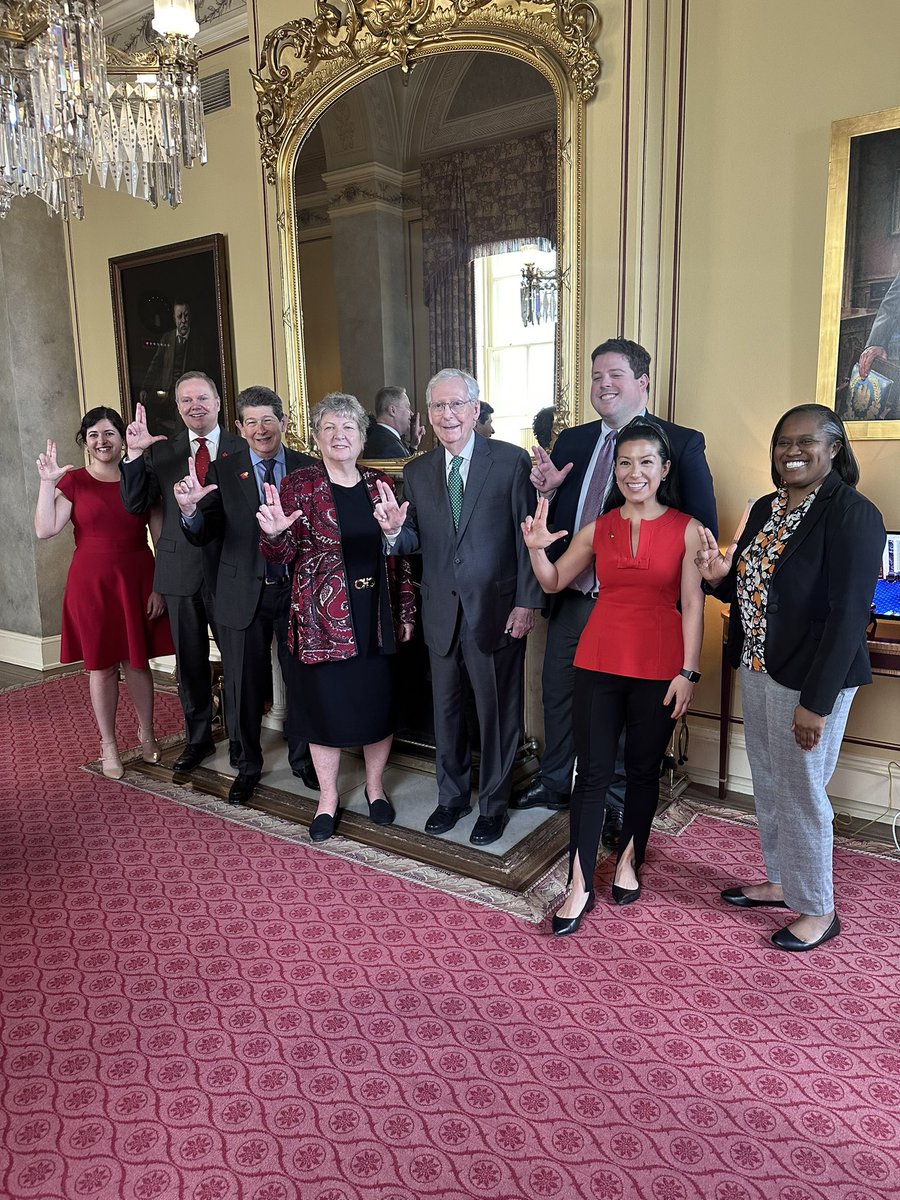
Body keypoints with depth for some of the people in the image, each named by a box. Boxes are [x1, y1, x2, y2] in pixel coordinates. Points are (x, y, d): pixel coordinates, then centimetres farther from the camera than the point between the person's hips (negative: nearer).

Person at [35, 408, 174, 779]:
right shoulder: (73, 481, 2)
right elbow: (45, 529, -9)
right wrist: (47, 482, -16)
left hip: (137, 582, 1)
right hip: (92, 584, 0)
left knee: (137, 662, 9)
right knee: (101, 666, 8)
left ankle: (146, 735, 27)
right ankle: (108, 745, 21)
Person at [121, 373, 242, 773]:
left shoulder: (242, 448, -1)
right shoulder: (160, 452, 8)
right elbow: (135, 504, 0)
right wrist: (134, 455, -11)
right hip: (181, 572, 3)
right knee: (190, 662, 14)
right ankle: (198, 739, 30)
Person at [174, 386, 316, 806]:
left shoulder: (307, 468, 0)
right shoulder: (222, 471, -1)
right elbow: (203, 536, -10)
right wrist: (190, 510, -31)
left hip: (296, 591, 1)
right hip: (243, 594, 0)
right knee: (244, 685, 11)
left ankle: (302, 758, 33)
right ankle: (247, 765, 31)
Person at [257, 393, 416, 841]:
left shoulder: (380, 484, 7)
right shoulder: (299, 485, -3)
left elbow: (399, 553, 9)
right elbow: (283, 555, -7)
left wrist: (405, 610, 6)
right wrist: (274, 532, -29)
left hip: (376, 615, 3)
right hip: (322, 617, -2)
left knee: (380, 702, 10)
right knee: (325, 704, 7)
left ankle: (375, 785, 34)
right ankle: (327, 799, 27)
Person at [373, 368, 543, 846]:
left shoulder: (512, 461, -7)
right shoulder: (417, 472, 5)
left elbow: (528, 537, -8)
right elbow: (414, 542, 5)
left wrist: (526, 603, -12)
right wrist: (394, 529, -18)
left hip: (497, 610, -4)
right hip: (442, 612, 4)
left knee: (497, 711, 10)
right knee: (446, 709, 17)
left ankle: (493, 803, 29)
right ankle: (452, 795, 37)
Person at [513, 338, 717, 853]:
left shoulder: (682, 443, -7)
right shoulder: (571, 442, 8)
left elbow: (702, 527, -9)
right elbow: (552, 519, 11)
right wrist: (545, 491, -10)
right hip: (573, 597, 5)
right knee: (558, 691, 17)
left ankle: (617, 800, 34)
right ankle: (554, 783, 40)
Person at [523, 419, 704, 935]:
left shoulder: (687, 530, -3)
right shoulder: (599, 528, 4)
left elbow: (692, 605, -3)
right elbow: (554, 582, 10)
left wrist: (689, 671, -7)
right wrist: (537, 549, -9)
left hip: (658, 667, -1)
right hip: (600, 661, 1)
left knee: (643, 770, 13)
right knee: (592, 772, 2)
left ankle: (629, 861, 34)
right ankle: (581, 886, 12)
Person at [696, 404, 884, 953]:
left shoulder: (853, 514, -16)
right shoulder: (765, 508, 8)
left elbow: (848, 613, -20)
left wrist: (816, 701, -22)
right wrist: (720, 575, -8)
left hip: (809, 679, -8)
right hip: (757, 668, 8)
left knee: (801, 794, 4)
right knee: (768, 784, 19)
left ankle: (818, 910, 25)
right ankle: (782, 882, 39)